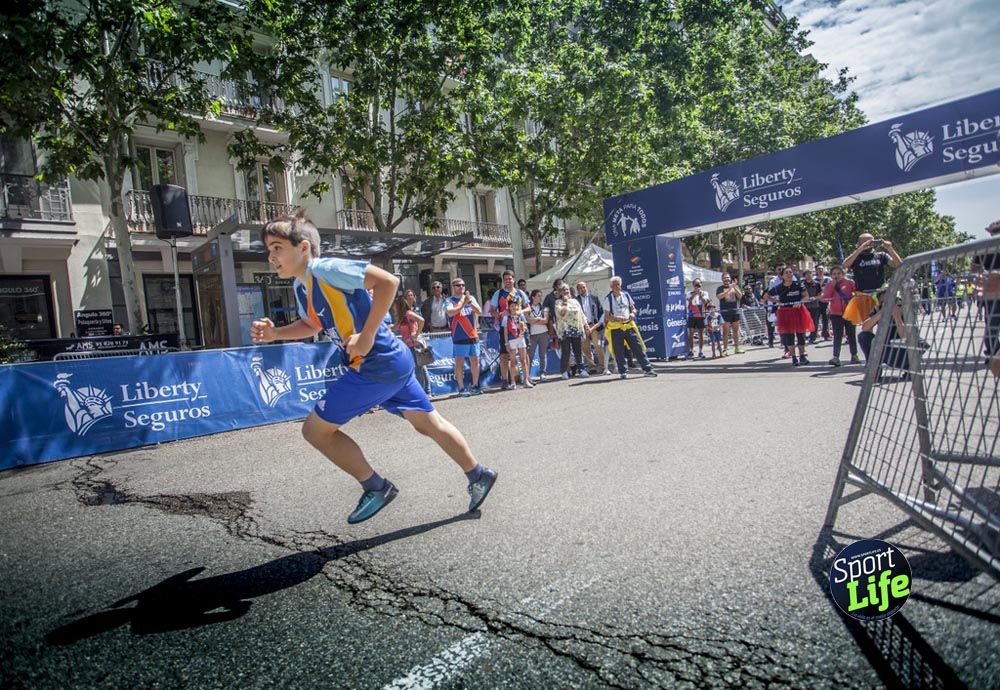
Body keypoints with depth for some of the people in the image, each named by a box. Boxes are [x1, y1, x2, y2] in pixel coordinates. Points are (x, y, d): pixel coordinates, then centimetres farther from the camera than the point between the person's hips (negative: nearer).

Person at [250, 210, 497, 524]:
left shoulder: (324, 269, -17)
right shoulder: (301, 285, 12)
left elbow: (388, 281, -23)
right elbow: (311, 325, 28)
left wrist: (366, 336, -22)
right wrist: (274, 333, 11)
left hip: (376, 365, -10)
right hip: (395, 361, 10)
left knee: (315, 428, -1)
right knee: (429, 423, 18)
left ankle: (376, 488, 10)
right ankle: (478, 476, 30)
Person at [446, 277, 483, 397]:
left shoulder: (471, 298, 13)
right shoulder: (450, 300, 0)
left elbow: (479, 311, 2)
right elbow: (450, 312, -19)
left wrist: (470, 302, -12)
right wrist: (463, 303, -17)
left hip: (473, 335, 5)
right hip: (459, 337, -4)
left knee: (475, 361, 8)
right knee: (459, 362, -2)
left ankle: (475, 386, 20)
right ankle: (461, 388, 4)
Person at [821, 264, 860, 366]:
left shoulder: (849, 283, 0)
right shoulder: (829, 285, 4)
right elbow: (825, 299, -7)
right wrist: (832, 285, -11)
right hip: (836, 314, 0)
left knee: (852, 335, 11)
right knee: (837, 336, -7)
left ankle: (854, 356, 23)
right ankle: (836, 357, -13)